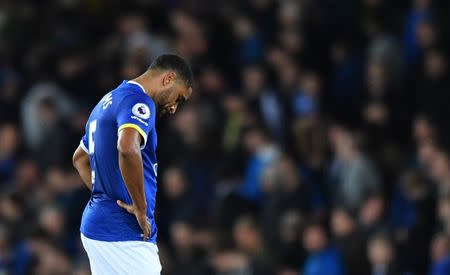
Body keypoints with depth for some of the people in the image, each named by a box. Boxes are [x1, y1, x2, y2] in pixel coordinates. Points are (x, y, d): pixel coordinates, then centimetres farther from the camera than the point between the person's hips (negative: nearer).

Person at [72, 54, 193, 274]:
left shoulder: (107, 101, 21)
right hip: (124, 233, -10)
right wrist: (141, 208, -22)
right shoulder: (139, 102, -11)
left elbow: (80, 157, 35)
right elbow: (127, 148, -32)